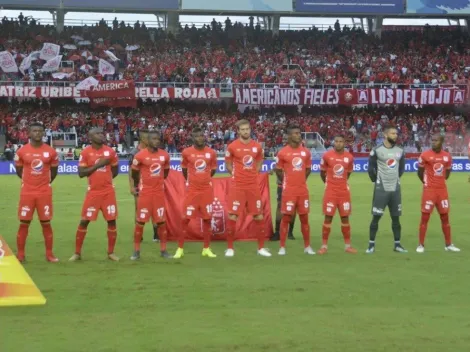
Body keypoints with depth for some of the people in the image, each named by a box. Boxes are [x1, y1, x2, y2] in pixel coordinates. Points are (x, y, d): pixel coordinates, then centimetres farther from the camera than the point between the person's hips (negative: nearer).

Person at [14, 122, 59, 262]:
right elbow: (19, 171, 10)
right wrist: (30, 181, 11)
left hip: (45, 192, 0)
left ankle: (49, 254, 12)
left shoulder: (51, 152, -1)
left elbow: (54, 171, 13)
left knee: (46, 223, 4)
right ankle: (20, 255, 10)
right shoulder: (22, 151, -3)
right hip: (27, 192, 0)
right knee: (24, 223, 2)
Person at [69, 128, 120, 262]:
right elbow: (81, 173, -10)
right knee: (84, 221, -1)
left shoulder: (110, 151, 2)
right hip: (93, 192, -2)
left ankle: (111, 252, 13)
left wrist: (104, 179, 9)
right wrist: (97, 166, -17)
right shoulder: (85, 152, -6)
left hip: (108, 191, 2)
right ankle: (77, 253, 9)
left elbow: (115, 170, 16)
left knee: (112, 221, 2)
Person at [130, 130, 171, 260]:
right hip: (145, 192, -3)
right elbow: (134, 172, 3)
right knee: (140, 221, 0)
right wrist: (138, 185, 15)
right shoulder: (140, 155, -12)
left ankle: (163, 250, 12)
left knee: (161, 221, 5)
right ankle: (136, 251, 7)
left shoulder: (164, 155, 0)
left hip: (159, 192, 3)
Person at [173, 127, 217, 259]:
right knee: (186, 219, -3)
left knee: (207, 218, 4)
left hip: (207, 190, 2)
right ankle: (180, 249, 5)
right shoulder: (187, 152, -5)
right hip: (192, 190, -2)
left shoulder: (211, 152, 0)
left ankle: (206, 249, 14)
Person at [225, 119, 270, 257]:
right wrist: (237, 175, 1)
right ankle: (230, 248, 7)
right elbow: (228, 164, 7)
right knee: (232, 216, -4)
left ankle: (261, 248, 14)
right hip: (237, 186, -3)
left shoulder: (257, 146, 4)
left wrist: (253, 174, 8)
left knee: (259, 216, 4)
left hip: (253, 185, 3)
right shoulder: (232, 146, -5)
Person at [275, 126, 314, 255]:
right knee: (286, 218, -1)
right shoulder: (283, 152, -6)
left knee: (304, 218, 7)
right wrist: (287, 181, 8)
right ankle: (282, 247, 4)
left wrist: (300, 180, 13)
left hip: (303, 189, 4)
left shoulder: (306, 152, 5)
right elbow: (278, 170, 5)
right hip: (289, 190, -4)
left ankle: (307, 246, 14)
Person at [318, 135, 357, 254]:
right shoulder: (327, 155, -6)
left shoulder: (349, 157, 0)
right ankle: (324, 246, 4)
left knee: (345, 218, 6)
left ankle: (348, 245, 13)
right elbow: (322, 172, 6)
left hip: (344, 191, 2)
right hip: (330, 191, -2)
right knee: (328, 217, -2)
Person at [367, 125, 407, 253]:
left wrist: (396, 178, 14)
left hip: (395, 188, 5)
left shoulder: (400, 151, 6)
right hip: (381, 189, -4)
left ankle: (397, 244, 15)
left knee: (396, 217, 8)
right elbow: (370, 168, -1)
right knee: (376, 216, -2)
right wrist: (376, 181, 2)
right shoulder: (377, 150, -8)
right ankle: (371, 244, 4)